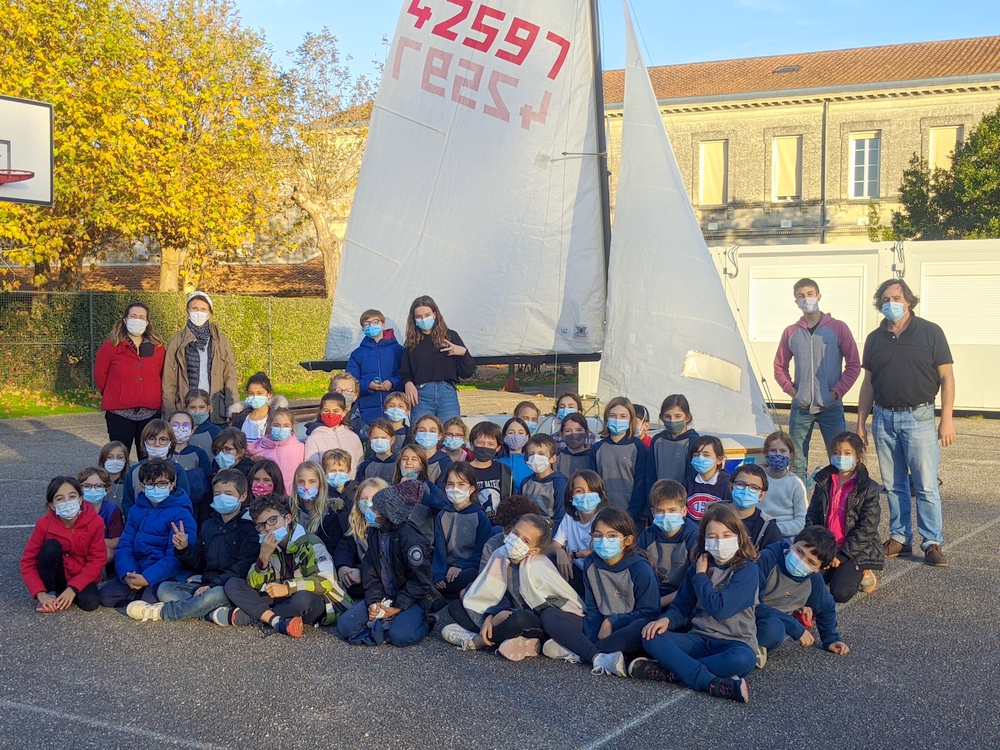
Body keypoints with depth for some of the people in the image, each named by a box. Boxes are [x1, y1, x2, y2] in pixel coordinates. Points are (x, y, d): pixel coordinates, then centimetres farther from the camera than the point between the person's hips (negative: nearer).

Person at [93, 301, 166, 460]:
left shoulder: (158, 347, 6)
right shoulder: (111, 346, -1)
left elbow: (163, 376, 14)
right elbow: (100, 374, 8)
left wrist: (157, 399, 10)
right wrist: (113, 396, 13)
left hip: (150, 412, 2)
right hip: (120, 412, -2)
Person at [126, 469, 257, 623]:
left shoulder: (247, 528, -3)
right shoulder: (208, 525, 18)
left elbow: (243, 567, -14)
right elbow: (198, 563, 19)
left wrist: (213, 585, -21)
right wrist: (184, 549, -1)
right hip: (206, 584, 7)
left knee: (218, 593, -39)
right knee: (164, 588, -9)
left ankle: (161, 612, -26)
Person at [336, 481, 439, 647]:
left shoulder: (409, 537, -21)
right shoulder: (374, 532, 2)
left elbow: (421, 579, -20)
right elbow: (370, 571, 6)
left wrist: (398, 607, -18)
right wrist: (373, 601, -9)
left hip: (412, 599, -6)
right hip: (383, 597, 7)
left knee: (400, 636, -33)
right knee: (344, 627, -11)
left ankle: (423, 621, -1)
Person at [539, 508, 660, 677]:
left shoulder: (640, 569, -14)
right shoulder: (591, 564, -1)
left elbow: (649, 614, -13)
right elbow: (592, 609, 2)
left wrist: (612, 622, -16)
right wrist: (594, 639, -15)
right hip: (600, 628, 5)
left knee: (643, 627, -40)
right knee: (549, 615, -11)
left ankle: (578, 651, -28)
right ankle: (598, 657, -30)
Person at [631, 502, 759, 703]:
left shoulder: (747, 570, -8)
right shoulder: (699, 565, 10)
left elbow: (719, 609, -18)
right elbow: (682, 606, 12)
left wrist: (700, 576, -6)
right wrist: (666, 619, -10)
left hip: (735, 642, -5)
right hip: (699, 639, 5)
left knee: (743, 660, -40)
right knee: (652, 638, -21)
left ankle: (669, 671, -31)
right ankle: (713, 684, -33)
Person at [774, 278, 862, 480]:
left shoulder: (838, 328, -1)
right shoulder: (791, 332, 7)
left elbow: (853, 365, 0)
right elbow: (780, 366, 16)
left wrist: (837, 391, -8)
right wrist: (790, 389, 1)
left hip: (831, 407, -2)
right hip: (800, 407, 2)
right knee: (797, 463, 5)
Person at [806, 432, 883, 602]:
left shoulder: (868, 487, -7)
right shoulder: (823, 482, 8)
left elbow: (867, 528, -12)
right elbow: (812, 516, 9)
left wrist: (842, 555, -15)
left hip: (857, 551, -5)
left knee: (840, 593, -24)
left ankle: (861, 574, 9)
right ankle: (839, 572, 12)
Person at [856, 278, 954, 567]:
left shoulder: (930, 332, -2)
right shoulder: (875, 338, 9)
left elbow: (946, 377, -3)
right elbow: (868, 383, 14)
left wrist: (947, 419, -8)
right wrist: (861, 422, 10)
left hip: (918, 417, -4)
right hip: (884, 418, 4)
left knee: (926, 485, -4)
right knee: (893, 485, 9)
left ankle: (933, 543, 3)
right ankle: (899, 538, 18)